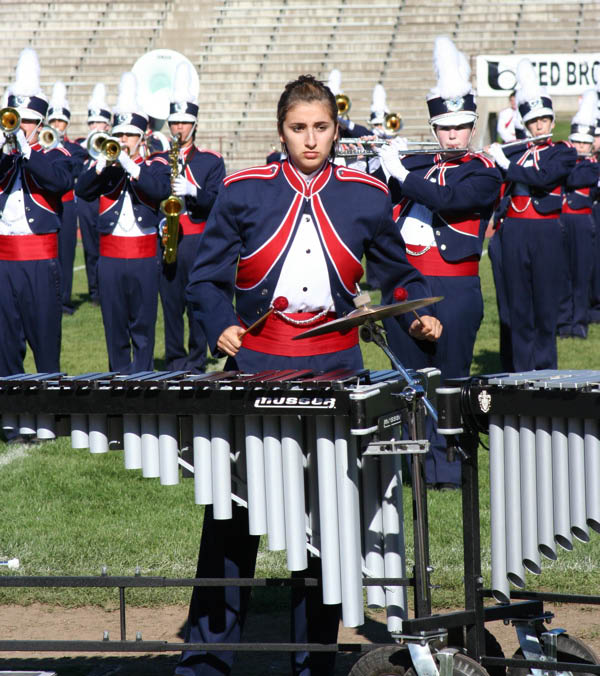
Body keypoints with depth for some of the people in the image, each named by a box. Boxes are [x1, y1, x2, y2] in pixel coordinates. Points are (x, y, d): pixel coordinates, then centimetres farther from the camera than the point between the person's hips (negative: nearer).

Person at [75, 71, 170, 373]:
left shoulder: (155, 165, 4)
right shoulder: (104, 165, 9)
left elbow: (162, 190, -17)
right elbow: (82, 190, -7)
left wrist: (131, 167, -26)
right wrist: (103, 164, -22)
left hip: (144, 259, -2)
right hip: (110, 257, 2)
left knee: (143, 324, 1)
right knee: (114, 324, 6)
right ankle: (119, 376, 13)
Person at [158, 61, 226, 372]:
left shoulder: (211, 161, 6)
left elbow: (217, 203, -4)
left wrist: (192, 191, -21)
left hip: (199, 243, -2)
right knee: (171, 306, 4)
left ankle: (197, 363, 2)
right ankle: (174, 363, 11)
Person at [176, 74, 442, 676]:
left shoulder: (367, 197, 5)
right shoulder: (243, 193, 1)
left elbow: (398, 274, 16)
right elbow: (207, 278, 5)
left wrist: (420, 316, -2)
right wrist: (221, 327, -12)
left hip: (333, 372, 1)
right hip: (255, 369, -1)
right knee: (230, 518, -1)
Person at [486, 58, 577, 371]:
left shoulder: (564, 153, 2)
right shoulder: (516, 151, 13)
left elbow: (544, 178, -16)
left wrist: (505, 163, -13)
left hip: (545, 232, -3)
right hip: (514, 231, 3)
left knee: (545, 304, 0)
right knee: (518, 306, 4)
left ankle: (545, 369, 7)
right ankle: (522, 372, 8)